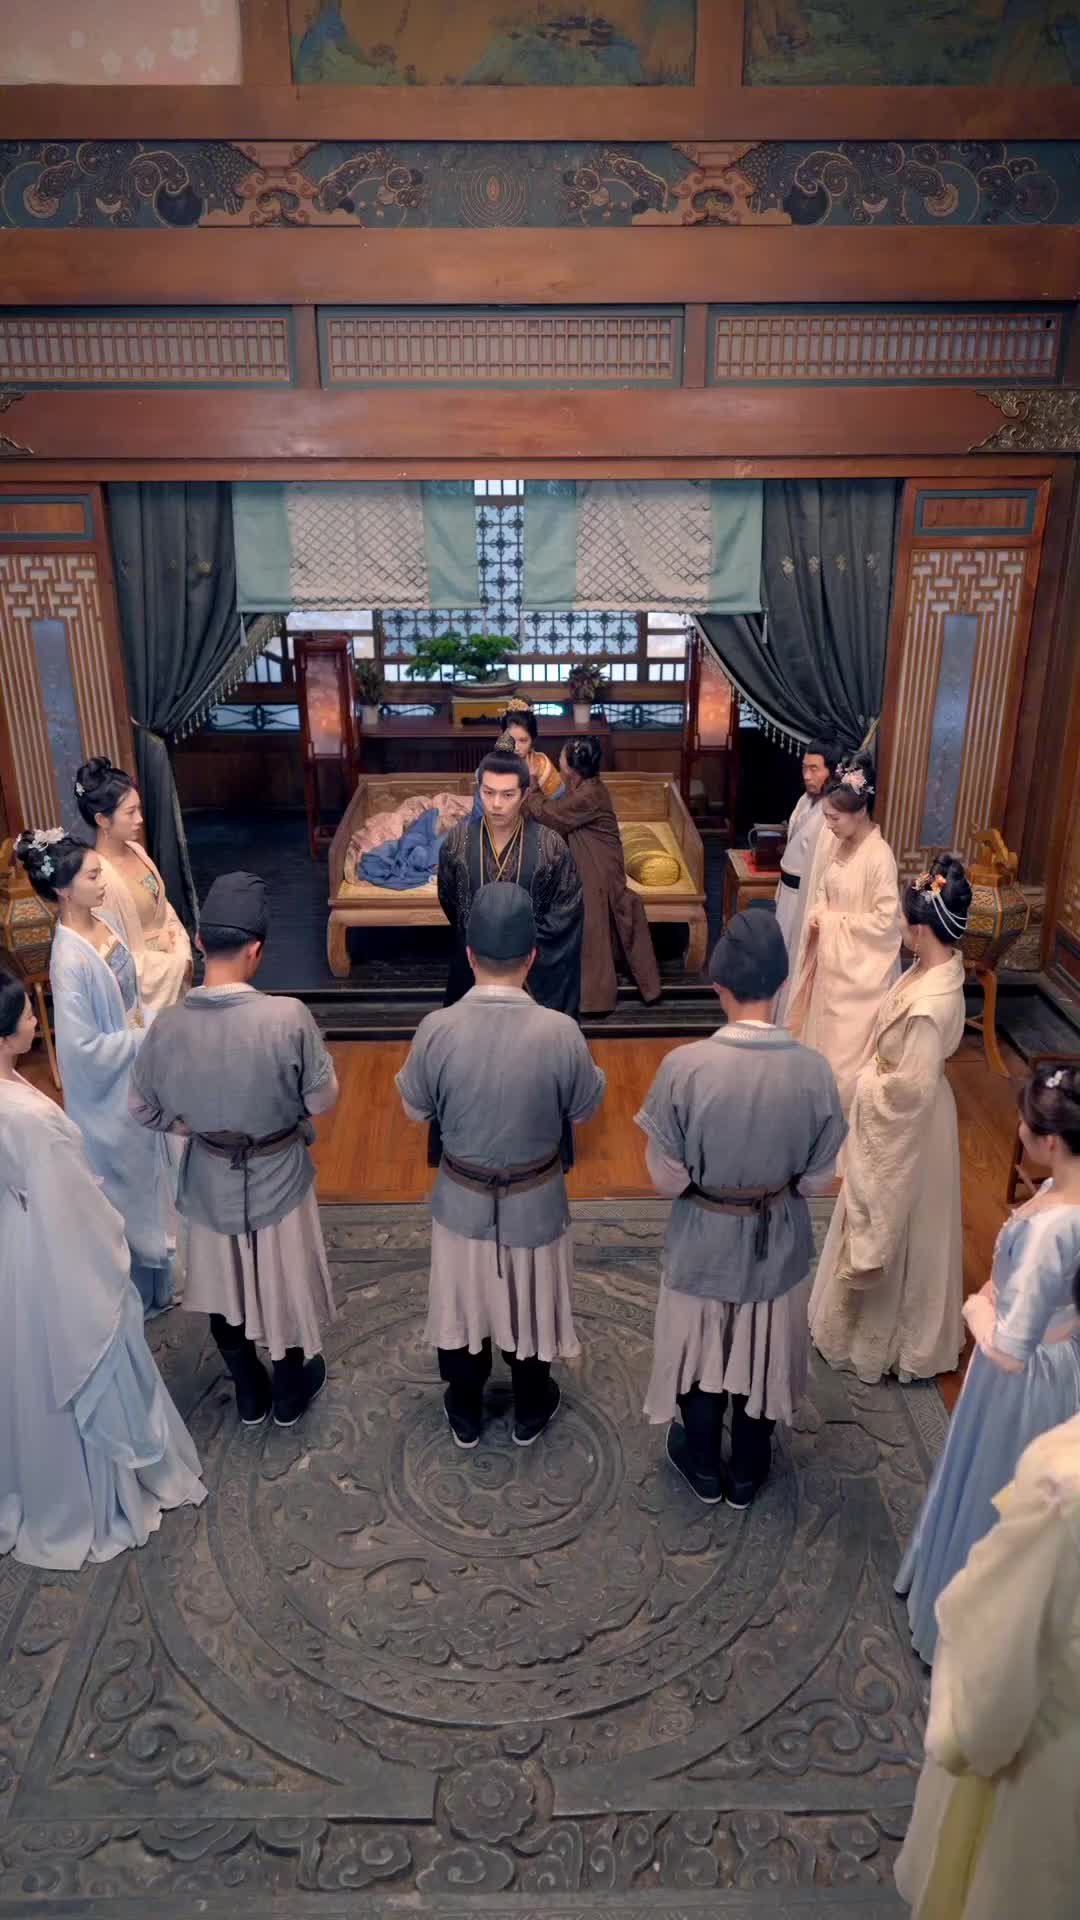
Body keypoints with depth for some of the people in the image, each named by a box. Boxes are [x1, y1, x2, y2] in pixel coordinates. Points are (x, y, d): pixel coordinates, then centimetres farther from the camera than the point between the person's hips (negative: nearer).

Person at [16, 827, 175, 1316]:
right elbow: (82, 1046, -27)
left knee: (147, 1165, 25)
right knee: (127, 1176, 12)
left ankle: (155, 1249, 49)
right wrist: (147, 1039, -19)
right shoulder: (70, 959, -30)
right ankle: (142, 1285, 33)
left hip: (135, 1070, 8)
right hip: (109, 1087, -8)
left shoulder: (103, 920, -5)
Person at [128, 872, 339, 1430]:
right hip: (277, 1176, -2)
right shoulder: (288, 1017, -29)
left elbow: (144, 1109, -5)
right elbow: (322, 1098, -16)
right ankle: (290, 1393, 42)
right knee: (283, 1282, 20)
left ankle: (249, 1395, 44)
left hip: (210, 1180, 3)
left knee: (224, 1283, 24)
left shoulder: (169, 1024, -19)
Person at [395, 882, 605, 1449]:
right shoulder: (559, 1031, -24)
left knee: (463, 1300, 23)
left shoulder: (437, 1030, -21)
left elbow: (414, 1109, -5)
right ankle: (529, 1411, 44)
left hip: (461, 1200, 1)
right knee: (531, 1301, 23)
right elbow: (584, 1109, -8)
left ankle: (465, 1412, 44)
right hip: (536, 1203, -1)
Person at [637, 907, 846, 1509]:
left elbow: (667, 1178, -17)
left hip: (704, 1238, -1)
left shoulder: (685, 1066, -27)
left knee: (702, 1345, 23)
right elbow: (818, 1178, -8)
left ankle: (705, 1467, 45)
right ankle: (748, 1472, 44)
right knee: (763, 1349, 24)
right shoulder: (814, 1070, -20)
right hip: (779, 1241, 2)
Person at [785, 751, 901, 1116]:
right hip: (829, 956, 7)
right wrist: (817, 917, -6)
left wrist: (835, 919, -14)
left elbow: (885, 920, -21)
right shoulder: (830, 839, -2)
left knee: (849, 1041, 6)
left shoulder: (879, 856, -24)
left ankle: (847, 1110, 22)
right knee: (823, 1029, 20)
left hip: (860, 966, -7)